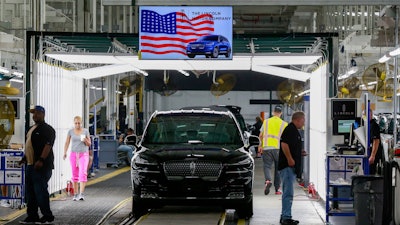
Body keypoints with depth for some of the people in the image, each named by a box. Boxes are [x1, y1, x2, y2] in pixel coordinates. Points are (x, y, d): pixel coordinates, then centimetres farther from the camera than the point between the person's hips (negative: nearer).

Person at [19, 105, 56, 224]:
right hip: (30, 165, 10)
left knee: (40, 190, -10)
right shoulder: (32, 129, 20)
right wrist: (24, 157, 21)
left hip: (42, 166, -10)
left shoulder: (47, 129, -9)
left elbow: (48, 145, -20)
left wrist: (41, 160, -27)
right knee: (30, 192, 10)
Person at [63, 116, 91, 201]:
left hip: (84, 154, -2)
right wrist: (65, 153, -2)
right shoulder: (71, 131, 4)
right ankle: (75, 194, 13)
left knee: (83, 173, -15)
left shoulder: (85, 131, 1)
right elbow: (67, 143, 9)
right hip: (73, 154, 2)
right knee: (75, 175, 4)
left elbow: (89, 144, 7)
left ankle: (81, 194, -20)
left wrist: (85, 140, -15)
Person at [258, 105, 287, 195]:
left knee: (267, 166, 2)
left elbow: (261, 135, 10)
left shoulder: (266, 122, 7)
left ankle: (268, 180, -27)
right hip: (278, 148, 0)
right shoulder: (284, 124, 2)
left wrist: (260, 145, 24)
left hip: (267, 147, 0)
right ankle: (277, 188, 13)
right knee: (278, 168, 10)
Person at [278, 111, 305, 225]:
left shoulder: (294, 130, 18)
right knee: (288, 193, -11)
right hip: (287, 166, -11)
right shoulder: (290, 130, -14)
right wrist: (290, 159, -25)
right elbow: (284, 144, -26)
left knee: (287, 193, 14)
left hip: (291, 167, 11)